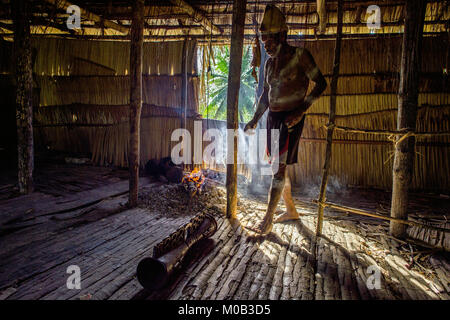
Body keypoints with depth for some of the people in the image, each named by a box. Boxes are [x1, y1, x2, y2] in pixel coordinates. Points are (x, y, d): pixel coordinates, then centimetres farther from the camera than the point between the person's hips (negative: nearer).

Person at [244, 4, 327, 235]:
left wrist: (301, 110, -18)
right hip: (273, 118, 8)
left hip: (291, 118, -7)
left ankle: (267, 222, -7)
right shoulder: (270, 63, 13)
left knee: (279, 167, -12)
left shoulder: (299, 56, -7)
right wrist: (254, 120, 13)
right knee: (277, 166, 11)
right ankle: (291, 210, 27)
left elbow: (320, 84, -8)